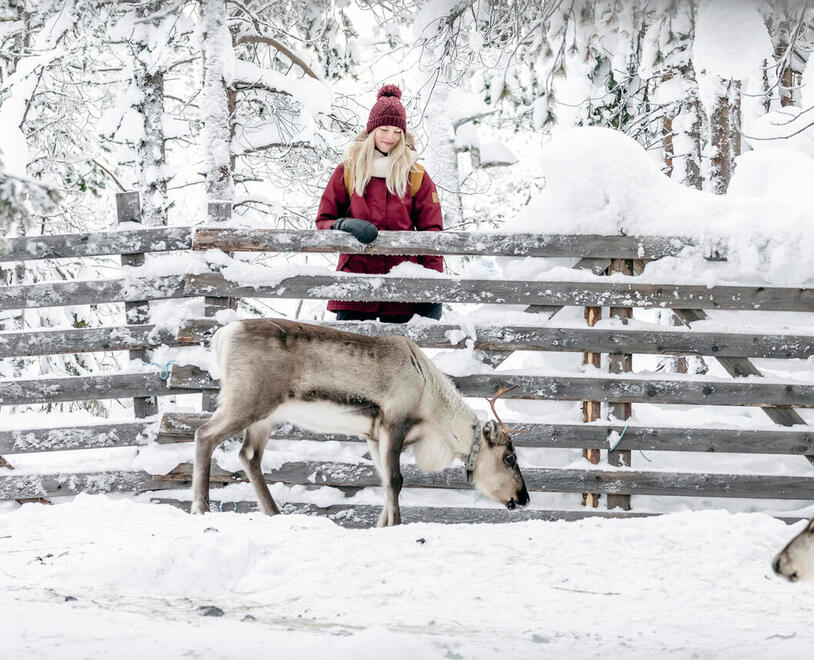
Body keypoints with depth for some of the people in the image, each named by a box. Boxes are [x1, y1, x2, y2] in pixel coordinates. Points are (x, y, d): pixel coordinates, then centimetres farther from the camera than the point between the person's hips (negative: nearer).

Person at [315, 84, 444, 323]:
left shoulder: (416, 176, 10)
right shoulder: (347, 172, 10)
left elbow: (430, 230, 9)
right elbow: (324, 220, 11)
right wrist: (346, 226, -13)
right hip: (356, 274, 0)